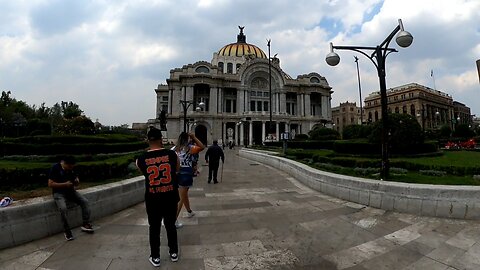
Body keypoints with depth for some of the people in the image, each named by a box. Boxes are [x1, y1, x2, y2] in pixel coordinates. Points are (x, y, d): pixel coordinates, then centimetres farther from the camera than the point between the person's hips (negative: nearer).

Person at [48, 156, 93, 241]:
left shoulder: (71, 168, 5)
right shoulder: (55, 168, -12)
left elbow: (76, 178, 17)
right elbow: (50, 184, -14)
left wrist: (77, 181, -7)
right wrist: (65, 184, -22)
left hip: (70, 190, 5)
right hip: (59, 192, -5)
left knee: (85, 201, -15)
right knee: (63, 208, -31)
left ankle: (86, 224, -8)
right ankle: (67, 231, -14)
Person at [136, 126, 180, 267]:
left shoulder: (141, 159, -10)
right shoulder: (171, 154, -11)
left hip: (152, 199, 0)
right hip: (171, 197, 1)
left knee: (154, 227, 19)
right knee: (170, 225, 20)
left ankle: (155, 257, 33)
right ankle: (174, 252, 36)